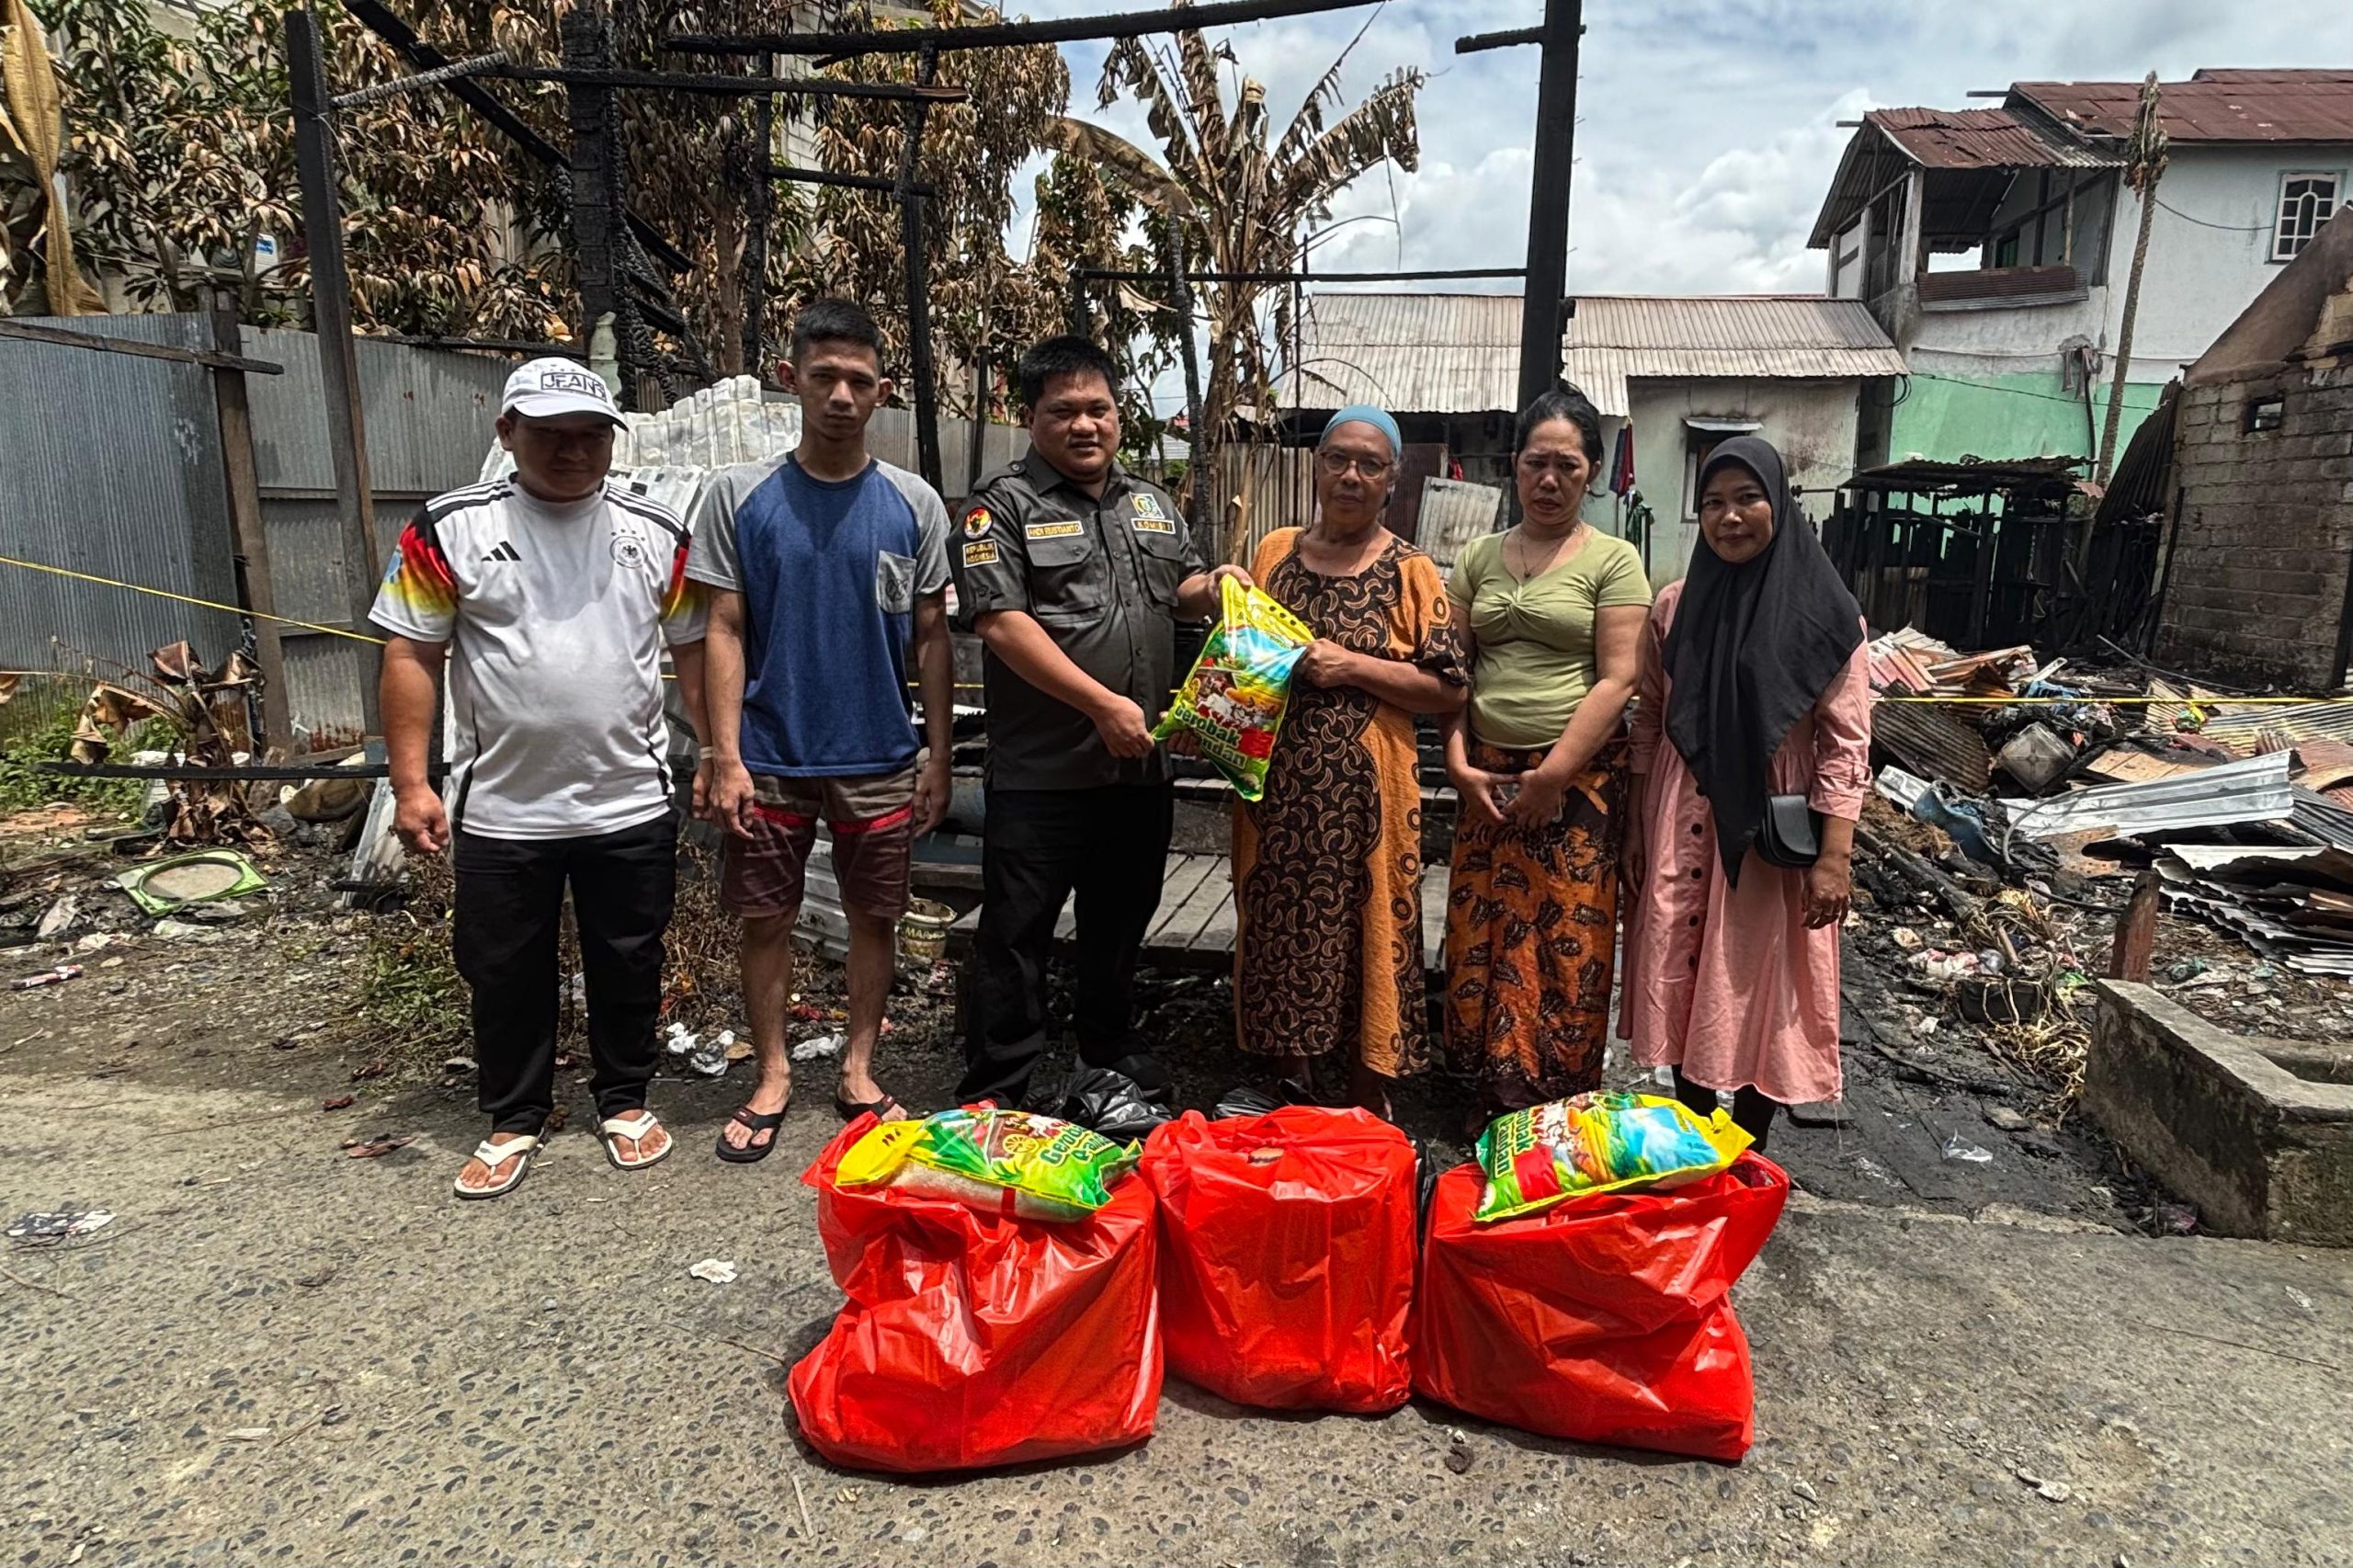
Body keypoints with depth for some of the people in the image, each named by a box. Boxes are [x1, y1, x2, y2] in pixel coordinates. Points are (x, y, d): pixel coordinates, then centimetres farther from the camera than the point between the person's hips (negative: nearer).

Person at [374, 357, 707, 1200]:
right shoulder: (451, 528, -3)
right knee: (505, 976, 12)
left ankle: (624, 1101, 33)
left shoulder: (656, 533, 3)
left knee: (629, 967, 13)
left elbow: (694, 652, 7)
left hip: (632, 806, 1)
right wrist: (410, 783, -6)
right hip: (500, 811, 0)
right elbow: (410, 657, -1)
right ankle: (514, 1121, 32)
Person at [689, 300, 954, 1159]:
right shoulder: (737, 495, -2)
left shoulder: (915, 504, 0)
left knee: (875, 917, 11)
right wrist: (723, 755, -9)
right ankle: (771, 1077, 27)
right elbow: (725, 631, -2)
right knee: (765, 920, 9)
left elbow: (931, 637, 3)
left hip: (880, 763, 1)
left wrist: (940, 756, 1)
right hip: (770, 759, 0)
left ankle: (858, 1071, 29)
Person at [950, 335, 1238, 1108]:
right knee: (1016, 934, 1)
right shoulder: (1003, 504, -5)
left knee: (1120, 926, 18)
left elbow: (1180, 591, 25)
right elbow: (1001, 620, -16)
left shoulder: (1152, 502, 15)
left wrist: (1211, 586, 0)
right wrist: (1103, 705, -21)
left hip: (1141, 765, 6)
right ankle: (992, 1096, 14)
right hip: (1041, 774, -6)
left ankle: (1110, 1063, 35)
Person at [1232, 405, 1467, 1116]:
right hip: (1276, 782, 4)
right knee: (1279, 926, 10)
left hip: (1362, 790, -3)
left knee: (1363, 931, 4)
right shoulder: (1275, 551, 10)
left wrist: (1354, 666, -15)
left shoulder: (1410, 571, -1)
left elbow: (1448, 689, -5)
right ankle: (1293, 1082, 29)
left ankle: (1368, 1098, 22)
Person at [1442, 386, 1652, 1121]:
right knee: (1483, 932, 5)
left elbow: (1617, 680, -8)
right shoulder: (1479, 557, 11)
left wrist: (1555, 772, -14)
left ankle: (1555, 1105, 15)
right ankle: (1493, 1096, 20)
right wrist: (1458, 758, -3)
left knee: (1566, 940, 0)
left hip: (1579, 777, -4)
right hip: (1488, 775, 4)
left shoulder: (1613, 561, -1)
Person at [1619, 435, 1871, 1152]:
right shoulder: (1676, 606, 4)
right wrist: (1636, 828, 5)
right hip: (1684, 824, 3)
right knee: (1683, 979, 9)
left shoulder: (1826, 613, -5)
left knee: (1765, 987, 5)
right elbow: (1649, 721, 7)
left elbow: (1846, 743, -7)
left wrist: (1835, 857, -13)